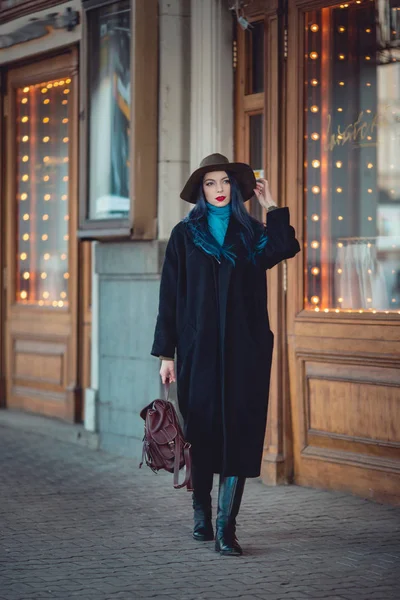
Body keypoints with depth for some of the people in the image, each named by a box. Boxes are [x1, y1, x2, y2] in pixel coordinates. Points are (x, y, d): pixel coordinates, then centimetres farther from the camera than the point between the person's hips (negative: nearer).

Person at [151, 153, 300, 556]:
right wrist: (166, 353, -3)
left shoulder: (251, 235, 10)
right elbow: (169, 297, 3)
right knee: (200, 431, 5)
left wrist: (269, 206, -3)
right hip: (199, 349, 0)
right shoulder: (185, 235, 7)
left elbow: (286, 249, -12)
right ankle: (202, 513, 24)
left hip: (244, 349, 0)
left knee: (238, 432, -7)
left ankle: (226, 529, -8)